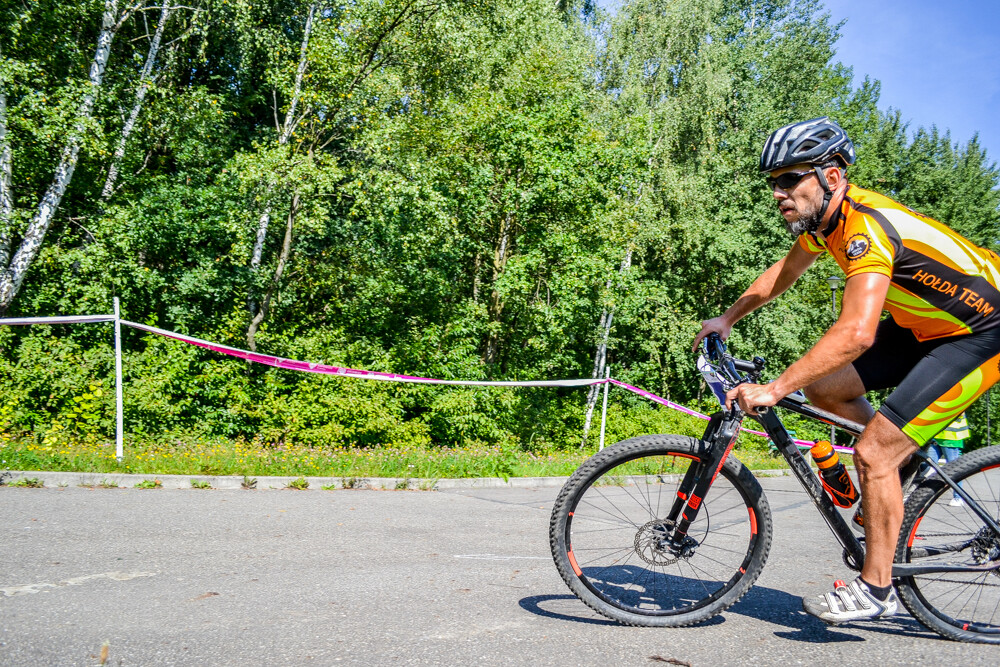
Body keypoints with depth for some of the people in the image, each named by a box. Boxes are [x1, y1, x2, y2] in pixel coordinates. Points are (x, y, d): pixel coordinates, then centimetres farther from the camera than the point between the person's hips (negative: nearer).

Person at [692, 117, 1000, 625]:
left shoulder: (867, 225, -30)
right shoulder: (823, 217, -2)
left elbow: (856, 332, -42)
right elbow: (783, 273, 18)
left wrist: (774, 390, -41)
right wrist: (728, 319, 20)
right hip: (925, 322, 9)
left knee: (873, 454, -14)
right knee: (822, 387, 1)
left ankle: (875, 589, 2)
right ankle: (917, 456, 20)